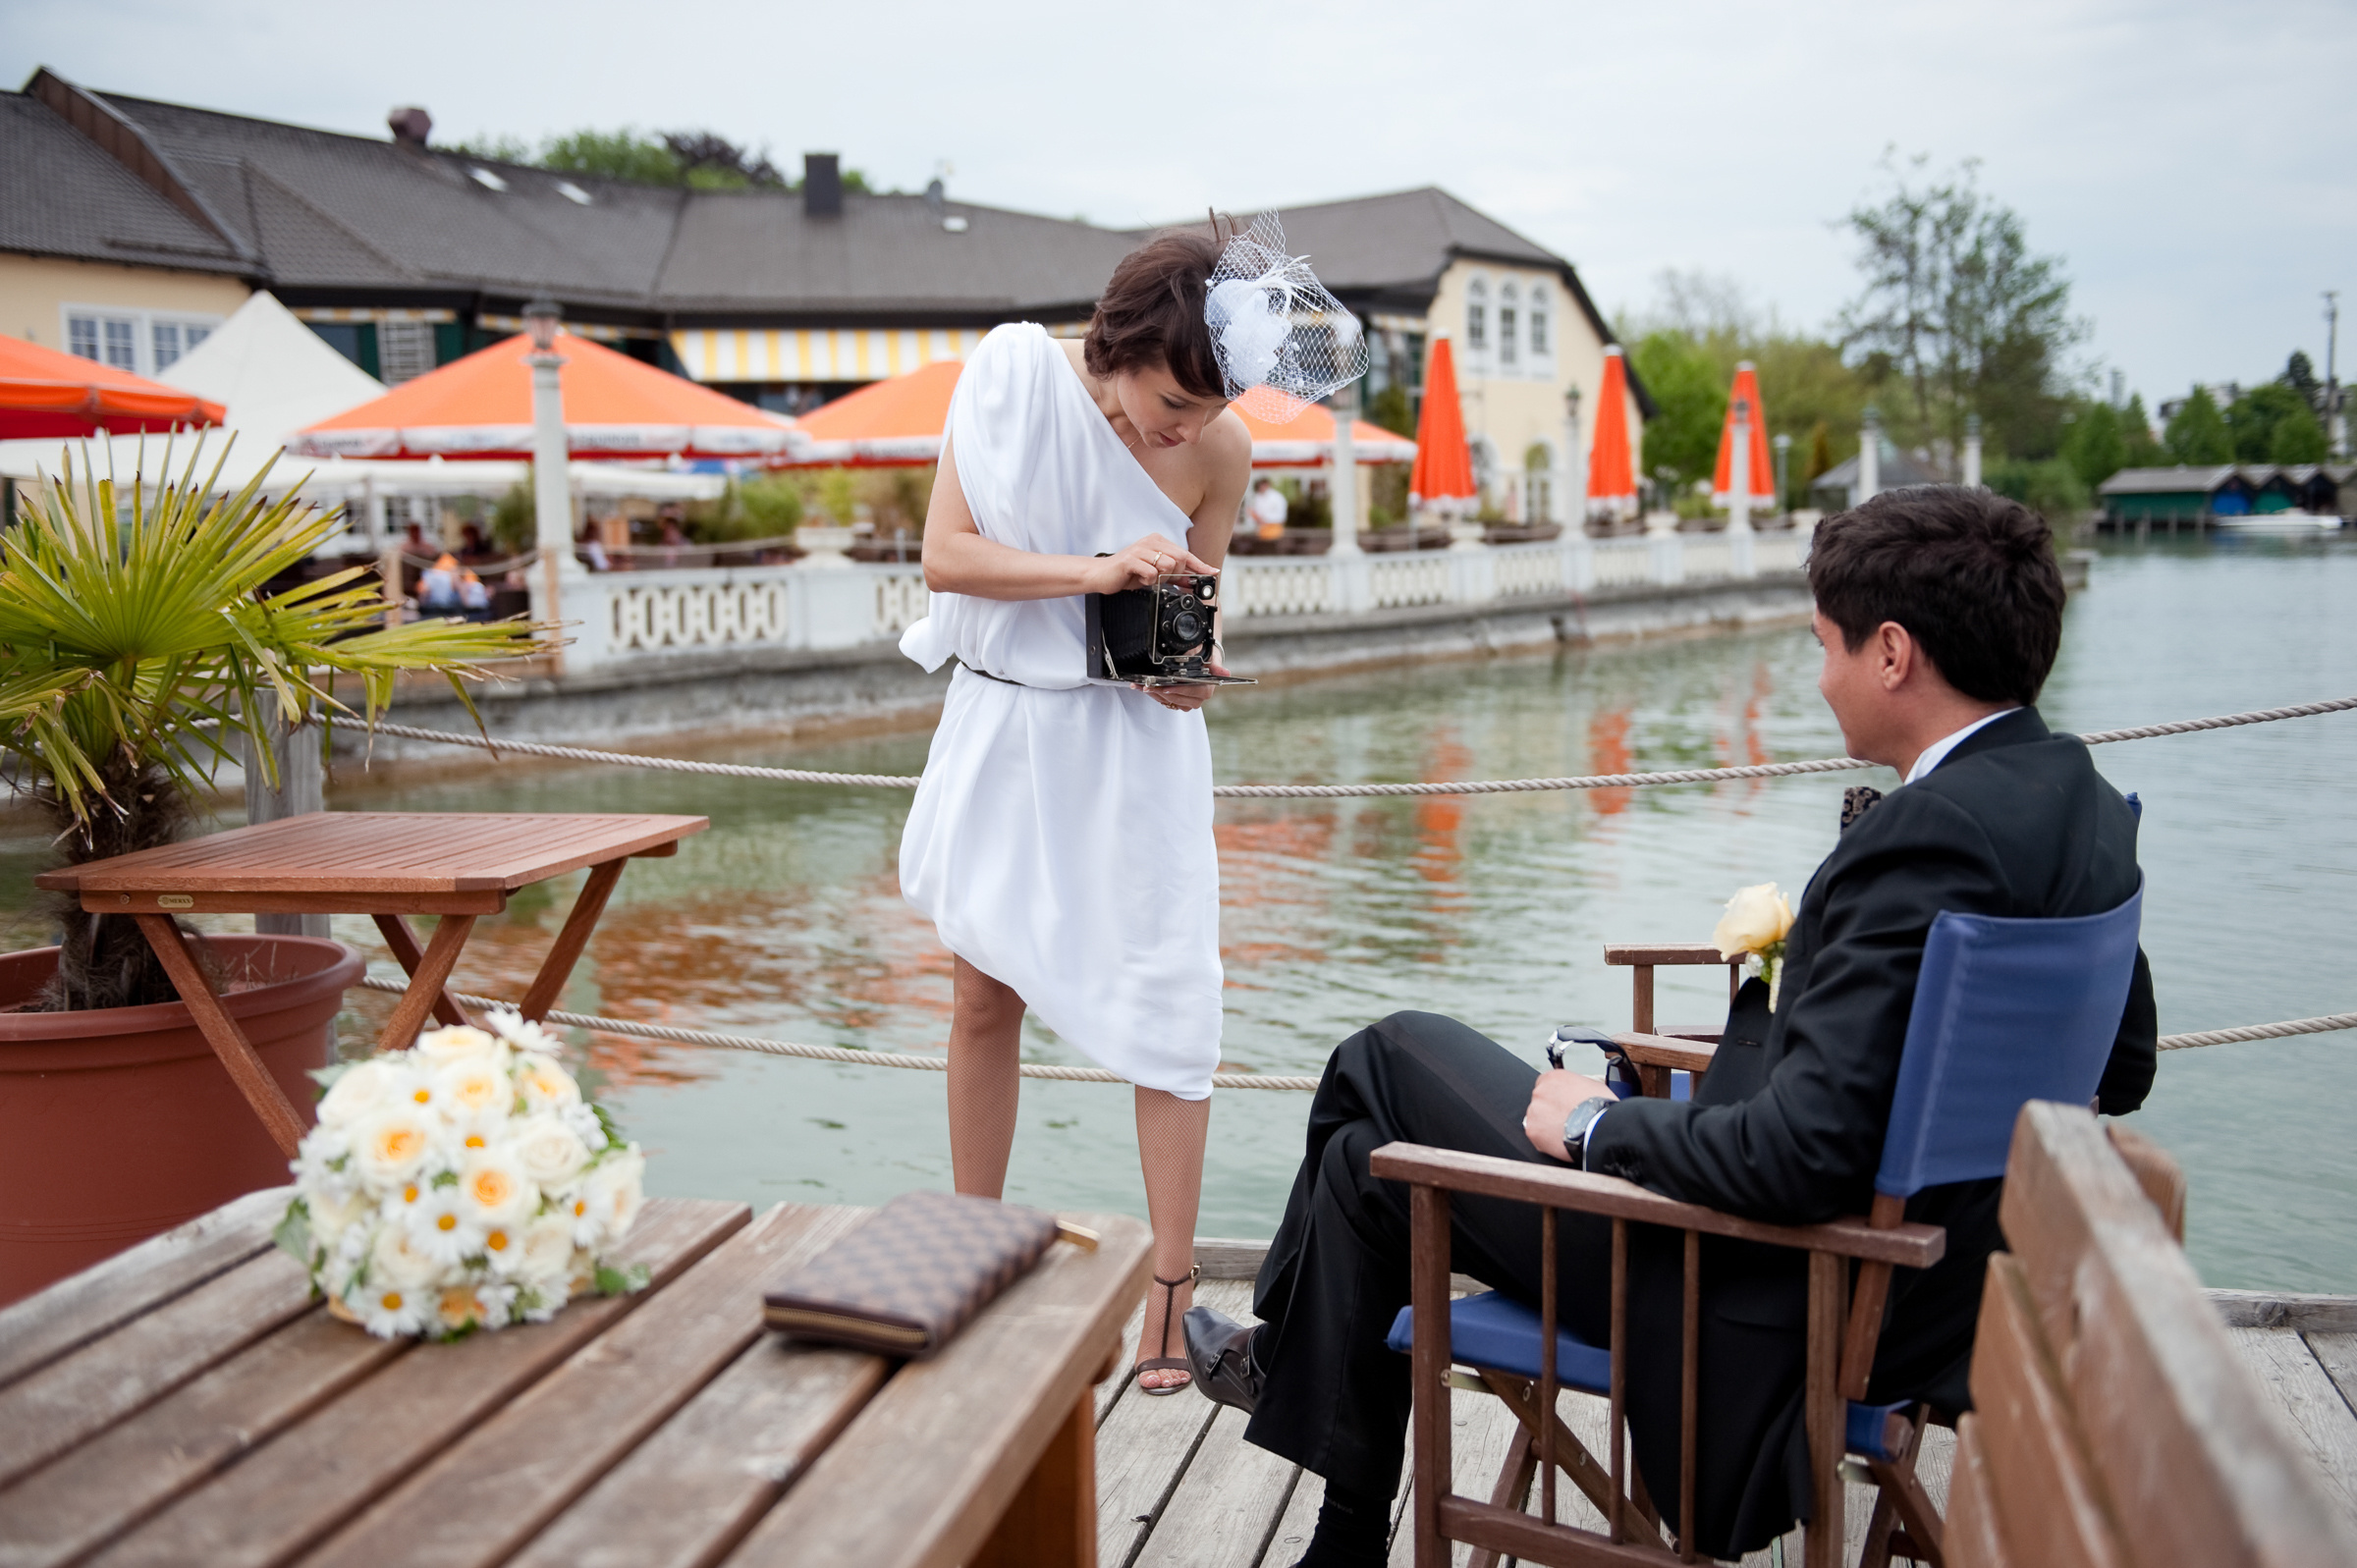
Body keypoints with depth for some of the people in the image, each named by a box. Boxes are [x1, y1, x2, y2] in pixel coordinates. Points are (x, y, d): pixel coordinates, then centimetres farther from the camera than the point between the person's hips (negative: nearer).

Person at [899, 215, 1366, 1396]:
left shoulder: (1222, 450, -12)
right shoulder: (1014, 372, -13)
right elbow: (945, 553, -15)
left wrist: (1186, 668, -21)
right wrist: (1090, 570, -27)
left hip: (1132, 742, -1)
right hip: (1001, 723, 1)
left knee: (1164, 1005, -4)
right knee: (983, 999, 10)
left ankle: (1172, 1287, 8)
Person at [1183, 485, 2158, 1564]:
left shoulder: (1932, 834, -27)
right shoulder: (2083, 799, 2)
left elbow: (1805, 1156, -31)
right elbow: (2121, 1070, 13)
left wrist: (1594, 1125, -14)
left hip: (1774, 1315, -9)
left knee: (1388, 1055, 6)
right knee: (1367, 1154, 17)